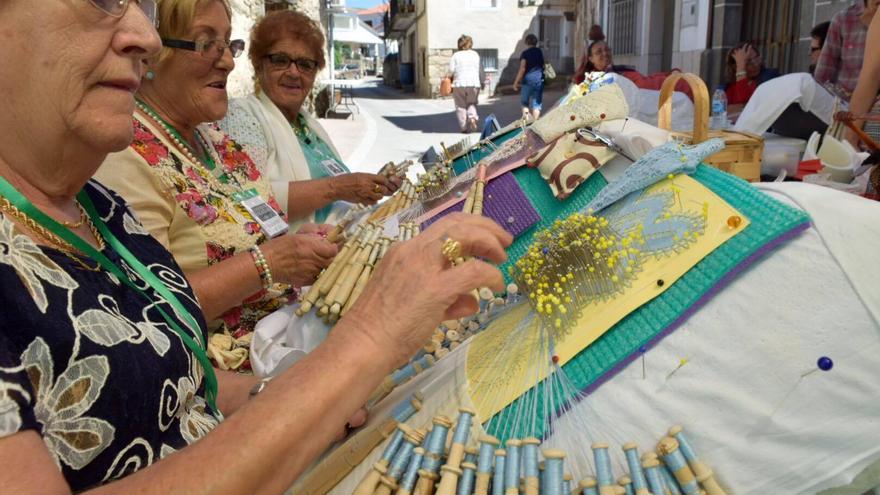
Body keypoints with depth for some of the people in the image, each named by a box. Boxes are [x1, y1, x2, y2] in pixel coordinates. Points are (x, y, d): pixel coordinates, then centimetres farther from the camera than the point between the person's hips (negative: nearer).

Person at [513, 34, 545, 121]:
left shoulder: (525, 53, -7)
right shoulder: (540, 52, 9)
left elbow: (522, 69, -13)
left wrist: (516, 82, -8)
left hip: (528, 80, -4)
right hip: (539, 80, 4)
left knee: (524, 102, 9)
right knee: (536, 103, 6)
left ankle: (526, 118, -7)